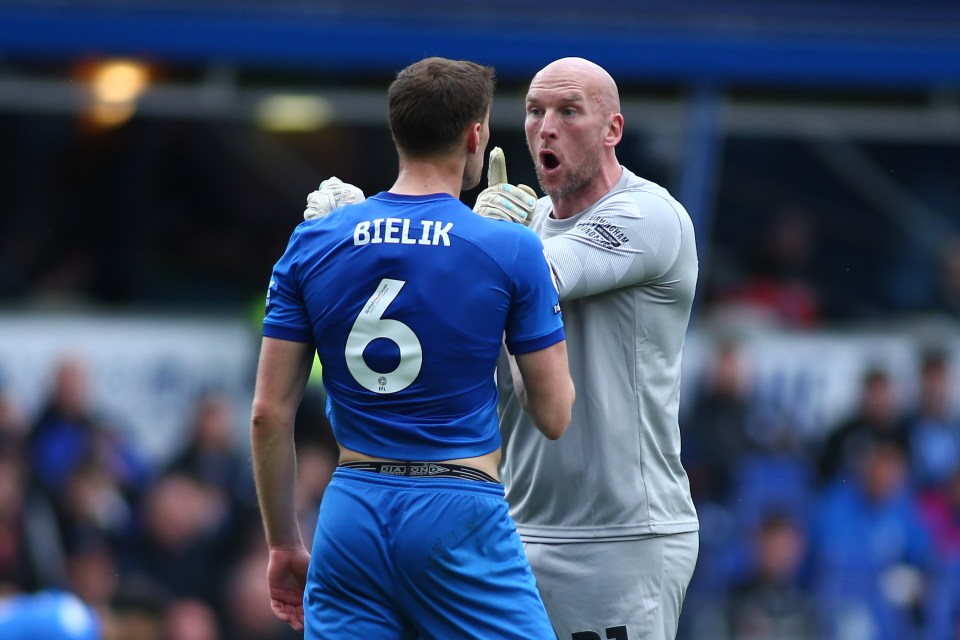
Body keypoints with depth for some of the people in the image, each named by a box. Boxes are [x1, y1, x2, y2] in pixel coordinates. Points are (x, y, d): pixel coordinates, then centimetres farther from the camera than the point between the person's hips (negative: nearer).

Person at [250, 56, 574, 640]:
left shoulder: (312, 244, 4)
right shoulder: (513, 250, -5)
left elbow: (270, 414, 4)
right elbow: (554, 416, 0)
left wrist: (284, 544, 14)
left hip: (352, 511, 4)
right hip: (462, 518, -4)